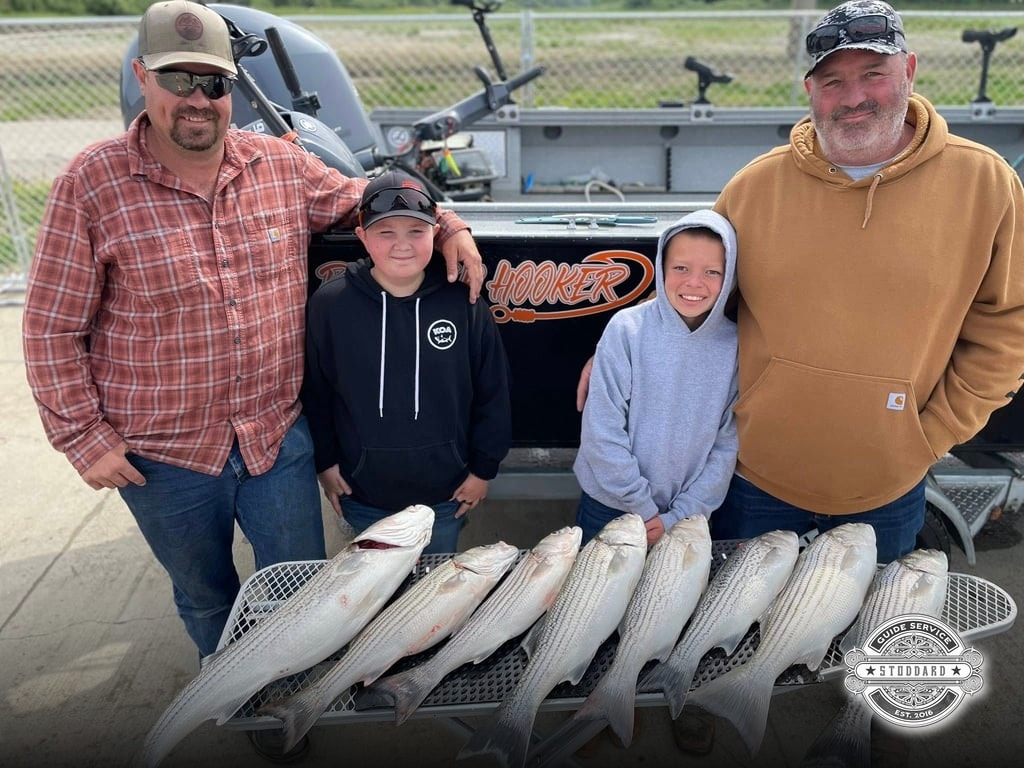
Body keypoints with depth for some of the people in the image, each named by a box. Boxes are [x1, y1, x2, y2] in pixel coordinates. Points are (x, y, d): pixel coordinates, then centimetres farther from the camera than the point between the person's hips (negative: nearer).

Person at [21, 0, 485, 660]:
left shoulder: (282, 164, -2)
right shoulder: (92, 184, -11)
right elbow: (52, 329, -7)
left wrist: (449, 227, -2)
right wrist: (84, 437, -9)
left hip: (278, 435, 2)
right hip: (164, 456, -1)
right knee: (205, 597, 22)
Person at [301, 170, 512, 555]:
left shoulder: (464, 304, -11)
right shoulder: (329, 304, -11)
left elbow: (492, 393, -3)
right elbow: (315, 393, -1)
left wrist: (484, 466, 0)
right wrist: (325, 462, 1)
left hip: (445, 495, 0)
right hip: (362, 496, 0)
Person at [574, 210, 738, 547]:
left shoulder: (734, 344, -9)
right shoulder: (627, 329, -16)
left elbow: (727, 444, -5)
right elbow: (602, 432, -15)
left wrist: (677, 516, -9)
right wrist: (643, 508, -12)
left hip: (688, 513, 2)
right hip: (610, 504, -1)